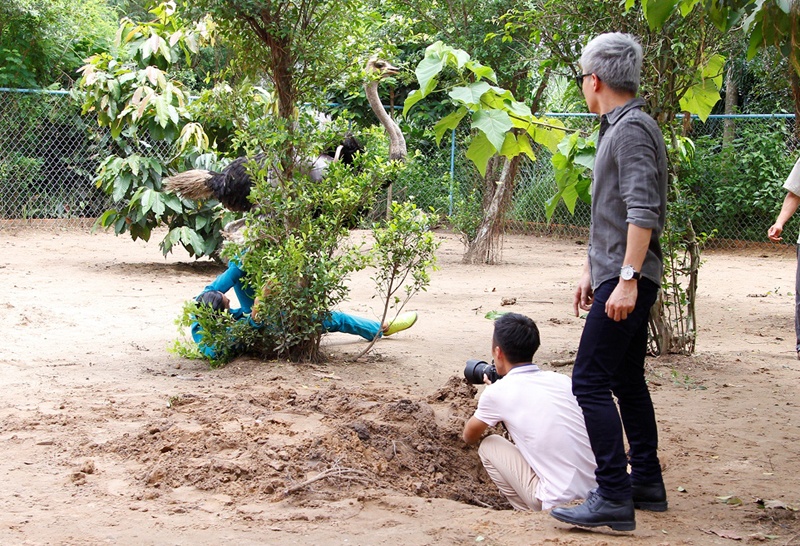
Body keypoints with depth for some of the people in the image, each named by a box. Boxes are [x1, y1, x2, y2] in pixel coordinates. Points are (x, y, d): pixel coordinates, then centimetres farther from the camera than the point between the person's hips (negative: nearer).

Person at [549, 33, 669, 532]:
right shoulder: (616, 129, 18)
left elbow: (643, 211, -24)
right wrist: (592, 270, 27)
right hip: (617, 275, 11)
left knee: (591, 382, -12)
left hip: (626, 282, -11)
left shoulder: (632, 129, -14)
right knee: (627, 380, 16)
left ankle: (613, 498, -13)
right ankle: (647, 483, 24)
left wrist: (627, 278, -28)